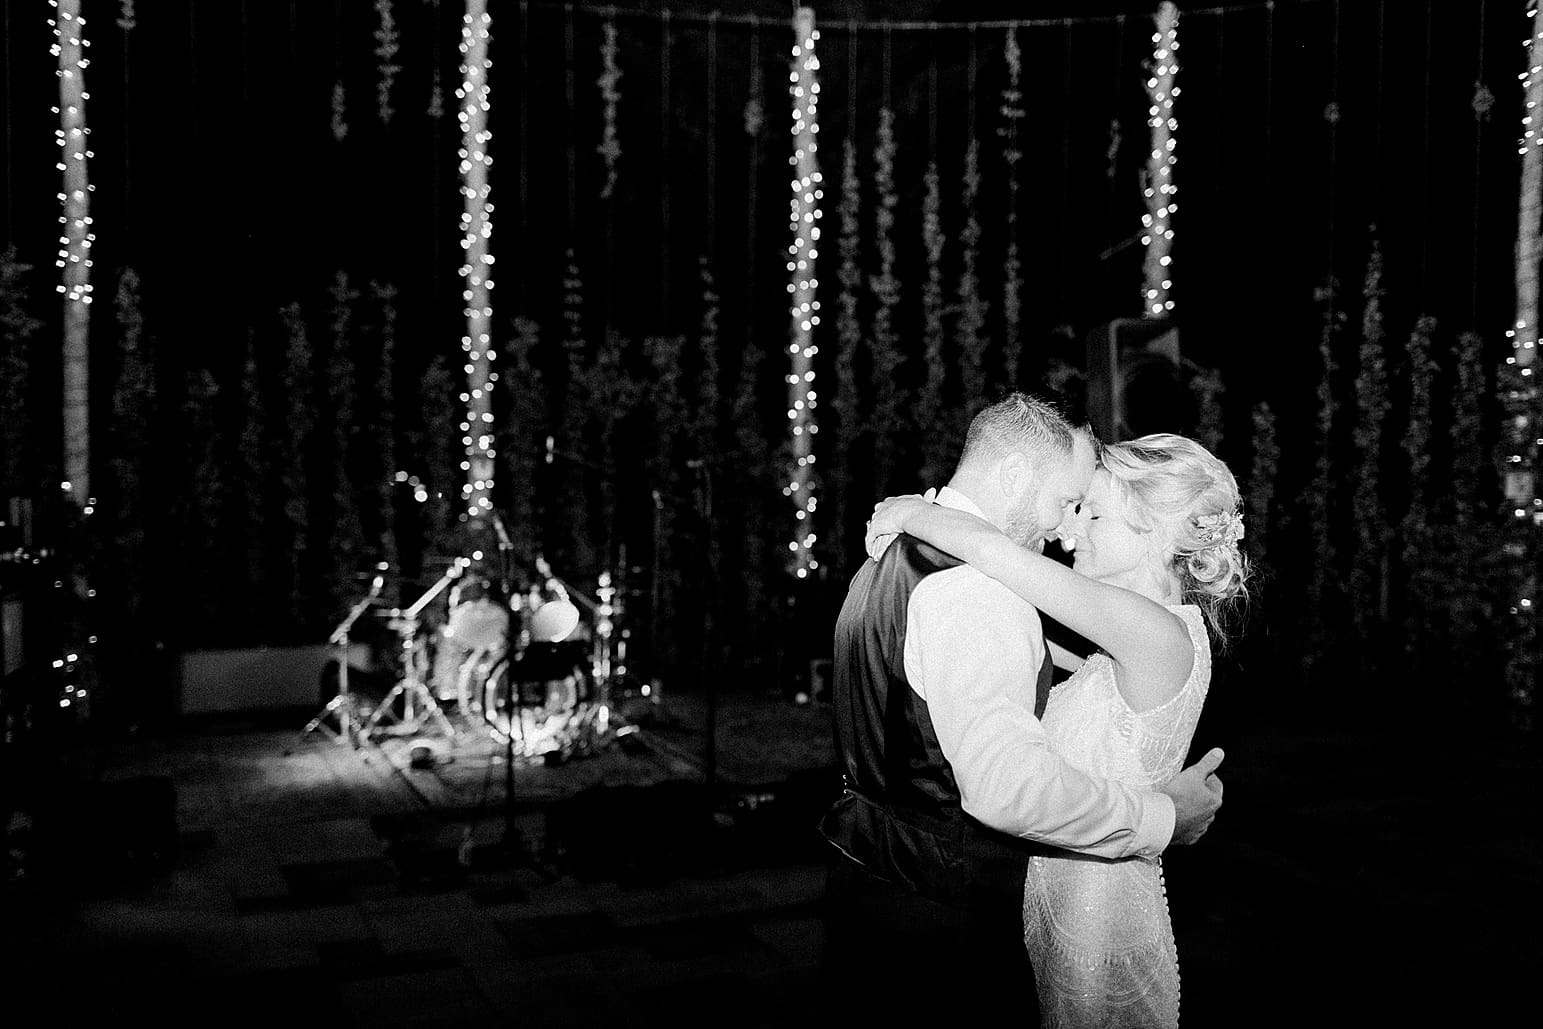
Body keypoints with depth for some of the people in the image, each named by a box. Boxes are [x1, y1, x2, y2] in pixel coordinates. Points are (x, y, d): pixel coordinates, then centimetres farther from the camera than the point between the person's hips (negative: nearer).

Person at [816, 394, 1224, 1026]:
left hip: (862, 888, 10)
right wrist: (1162, 816, -20)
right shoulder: (974, 588, -22)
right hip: (940, 921, -10)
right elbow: (1009, 786, -33)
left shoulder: (886, 565, 11)